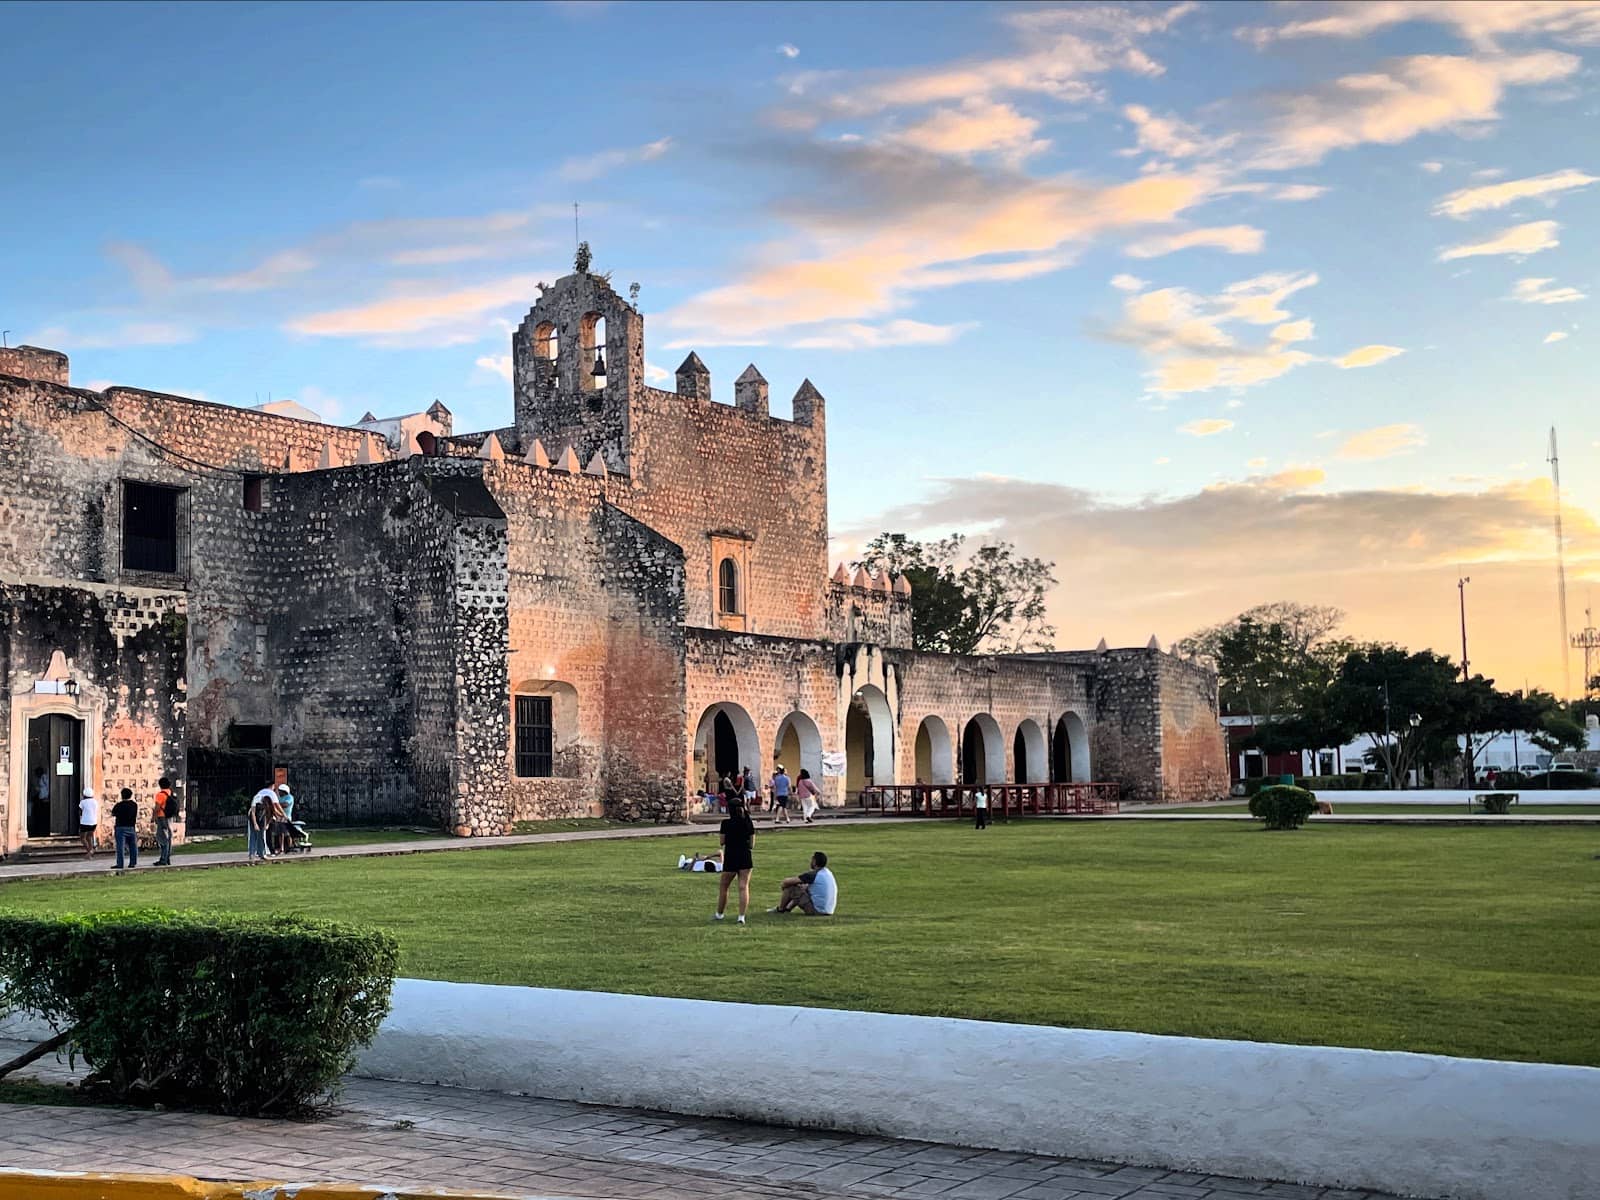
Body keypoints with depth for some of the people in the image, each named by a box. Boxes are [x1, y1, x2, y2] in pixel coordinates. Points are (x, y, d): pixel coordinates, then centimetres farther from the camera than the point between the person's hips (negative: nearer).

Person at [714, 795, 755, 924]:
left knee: (723, 887, 14)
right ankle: (742, 917, -9)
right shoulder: (749, 823, 1)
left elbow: (722, 841, -1)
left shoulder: (726, 824, -9)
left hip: (730, 858, -2)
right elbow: (752, 843, 5)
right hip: (746, 858, 2)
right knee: (744, 887, -1)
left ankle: (719, 914, 25)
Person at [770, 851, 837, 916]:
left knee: (790, 888, -1)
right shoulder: (829, 873, 8)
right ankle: (787, 908, 34)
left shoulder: (813, 874, -15)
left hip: (816, 911, -8)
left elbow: (786, 882, -9)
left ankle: (780, 909, 20)